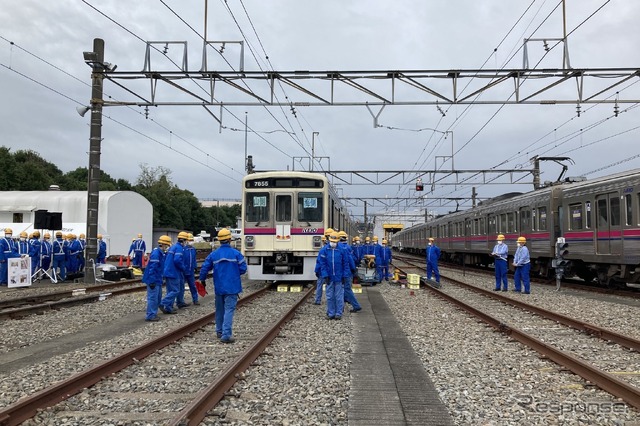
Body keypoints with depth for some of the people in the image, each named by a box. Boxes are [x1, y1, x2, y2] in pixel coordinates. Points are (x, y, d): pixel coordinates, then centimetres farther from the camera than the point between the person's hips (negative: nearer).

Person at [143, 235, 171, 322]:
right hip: (153, 280, -10)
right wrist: (152, 281, -24)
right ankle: (150, 315, 1)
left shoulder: (161, 253, 12)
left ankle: (153, 314, 24)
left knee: (158, 297, 16)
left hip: (158, 280, 10)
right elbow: (152, 268, -23)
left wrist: (160, 280, 23)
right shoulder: (155, 253, -20)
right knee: (153, 298, -5)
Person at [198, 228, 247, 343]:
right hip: (232, 287, -4)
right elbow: (243, 268, -7)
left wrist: (202, 280, 20)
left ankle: (219, 331, 30)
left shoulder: (213, 254, -1)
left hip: (219, 287, 4)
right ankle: (226, 335, -13)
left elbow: (204, 268, 1)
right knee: (229, 310, -5)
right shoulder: (236, 253, -9)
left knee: (220, 309, 18)